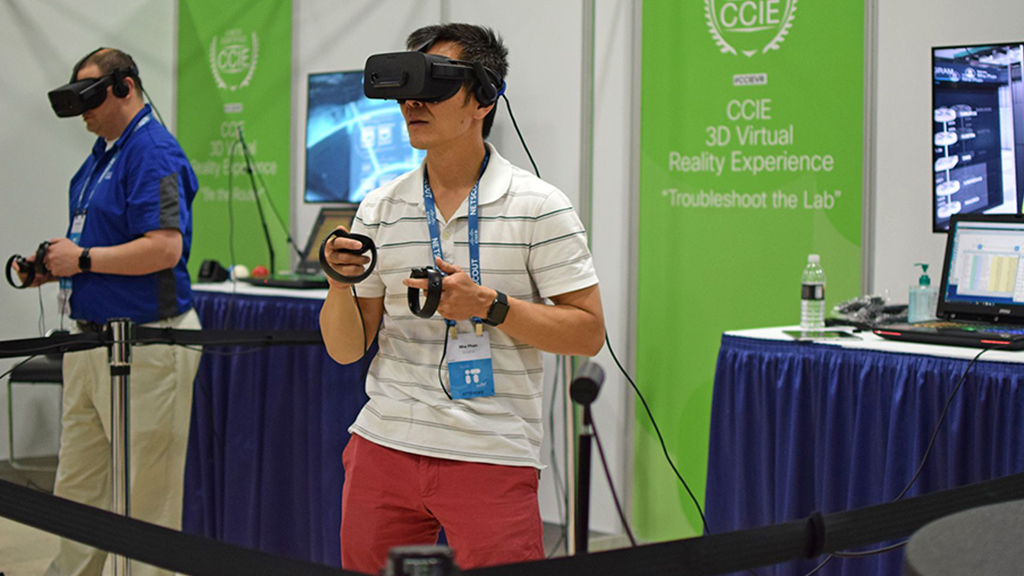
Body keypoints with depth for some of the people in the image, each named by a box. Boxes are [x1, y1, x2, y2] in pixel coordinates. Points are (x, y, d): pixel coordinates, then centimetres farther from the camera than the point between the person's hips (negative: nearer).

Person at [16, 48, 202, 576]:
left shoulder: (152, 153, -15)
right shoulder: (103, 150, 15)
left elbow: (164, 248, -26)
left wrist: (83, 259, -18)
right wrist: (53, 265, 7)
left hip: (144, 344, -10)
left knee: (147, 493, 0)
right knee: (77, 485, 17)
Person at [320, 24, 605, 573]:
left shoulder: (538, 206, -4)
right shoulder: (379, 207, 7)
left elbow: (588, 332, -7)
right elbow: (346, 348, 9)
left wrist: (489, 305, -18)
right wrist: (340, 282, -11)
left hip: (493, 459, -3)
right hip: (383, 445, 4)